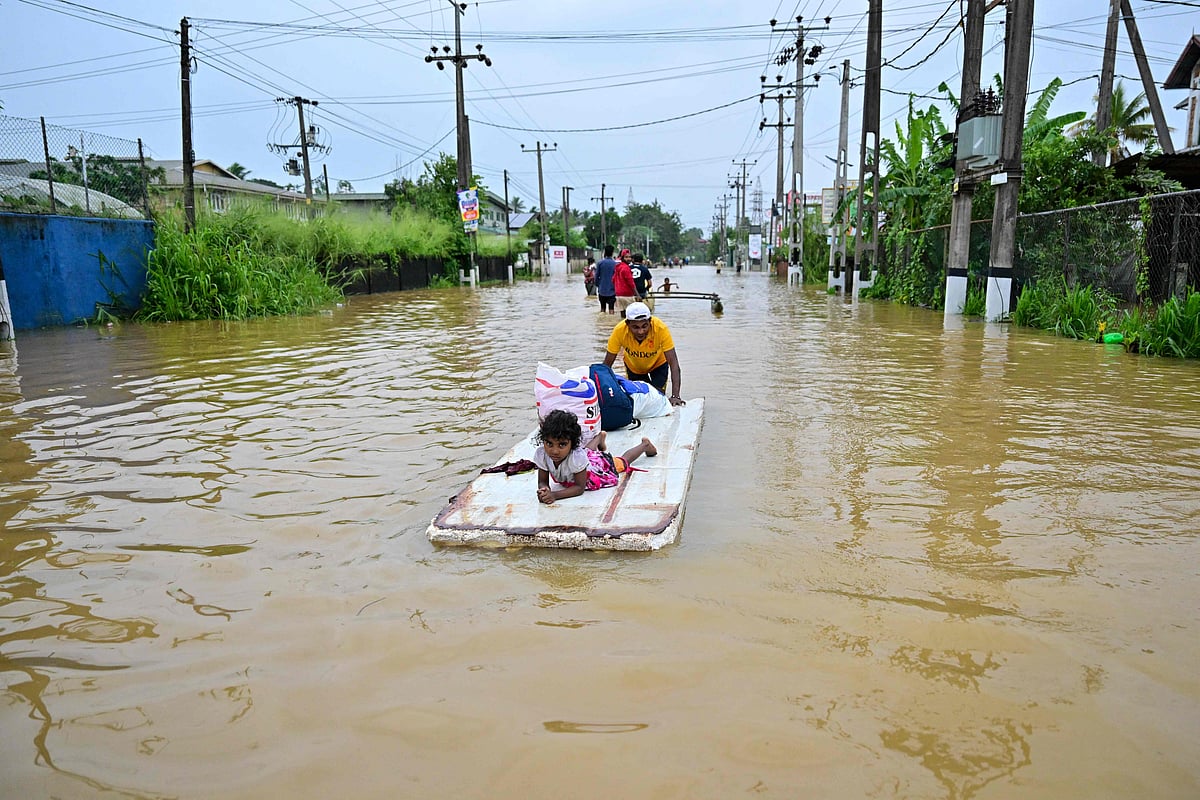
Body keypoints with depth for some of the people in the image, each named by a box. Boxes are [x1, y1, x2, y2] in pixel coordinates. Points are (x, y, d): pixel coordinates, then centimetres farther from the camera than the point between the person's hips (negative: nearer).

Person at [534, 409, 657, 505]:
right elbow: (542, 481, -25)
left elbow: (580, 487, -38)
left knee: (623, 460, 29)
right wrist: (544, 490, -50)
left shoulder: (577, 456, -48)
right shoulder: (541, 454, -37)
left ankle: (645, 444, 56)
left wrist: (555, 495, -53)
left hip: (599, 463, -3)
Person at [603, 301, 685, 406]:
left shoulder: (661, 328, -39)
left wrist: (675, 396, -48)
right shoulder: (619, 330, -36)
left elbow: (673, 364, -38)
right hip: (633, 366, 1)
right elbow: (607, 364, -25)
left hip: (658, 364, -1)